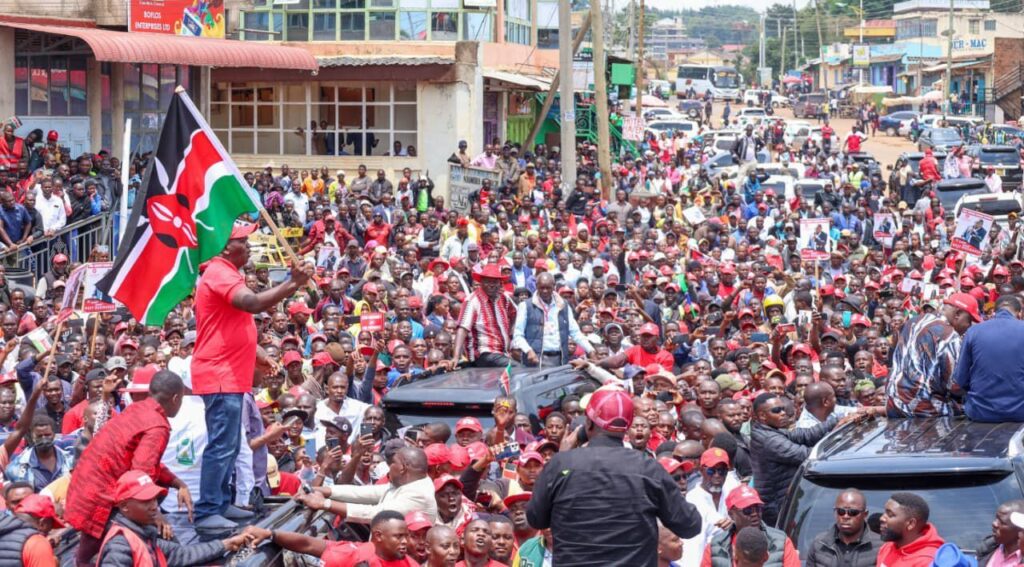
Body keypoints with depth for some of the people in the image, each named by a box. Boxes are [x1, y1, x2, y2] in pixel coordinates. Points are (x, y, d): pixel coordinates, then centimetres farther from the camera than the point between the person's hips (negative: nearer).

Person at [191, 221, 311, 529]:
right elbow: (254, 303, -32)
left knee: (229, 445, 16)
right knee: (222, 445, -11)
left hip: (229, 376, 11)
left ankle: (221, 503, 24)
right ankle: (206, 512, -10)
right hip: (220, 376, -11)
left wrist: (258, 357, 27)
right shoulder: (220, 274, -16)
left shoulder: (226, 274, 18)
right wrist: (292, 284, -34)